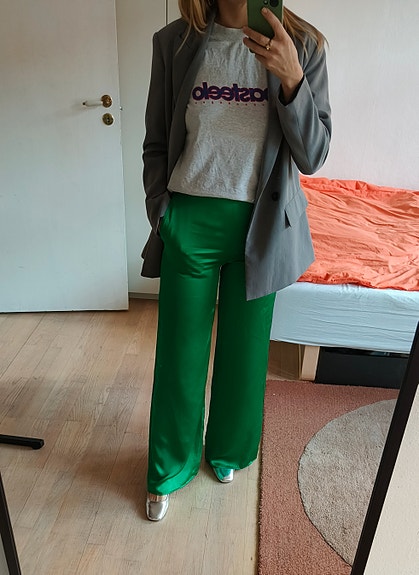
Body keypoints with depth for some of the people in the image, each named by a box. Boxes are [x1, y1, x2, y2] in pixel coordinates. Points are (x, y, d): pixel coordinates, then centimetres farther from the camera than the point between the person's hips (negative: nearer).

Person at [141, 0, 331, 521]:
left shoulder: (303, 46, -1)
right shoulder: (175, 42, 1)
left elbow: (311, 156, -6)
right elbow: (156, 145, 7)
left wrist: (291, 77, -20)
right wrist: (161, 217, 1)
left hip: (260, 225, 1)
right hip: (190, 221, 0)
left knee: (244, 351, 14)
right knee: (179, 352, 9)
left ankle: (228, 452, 42)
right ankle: (169, 469, 33)